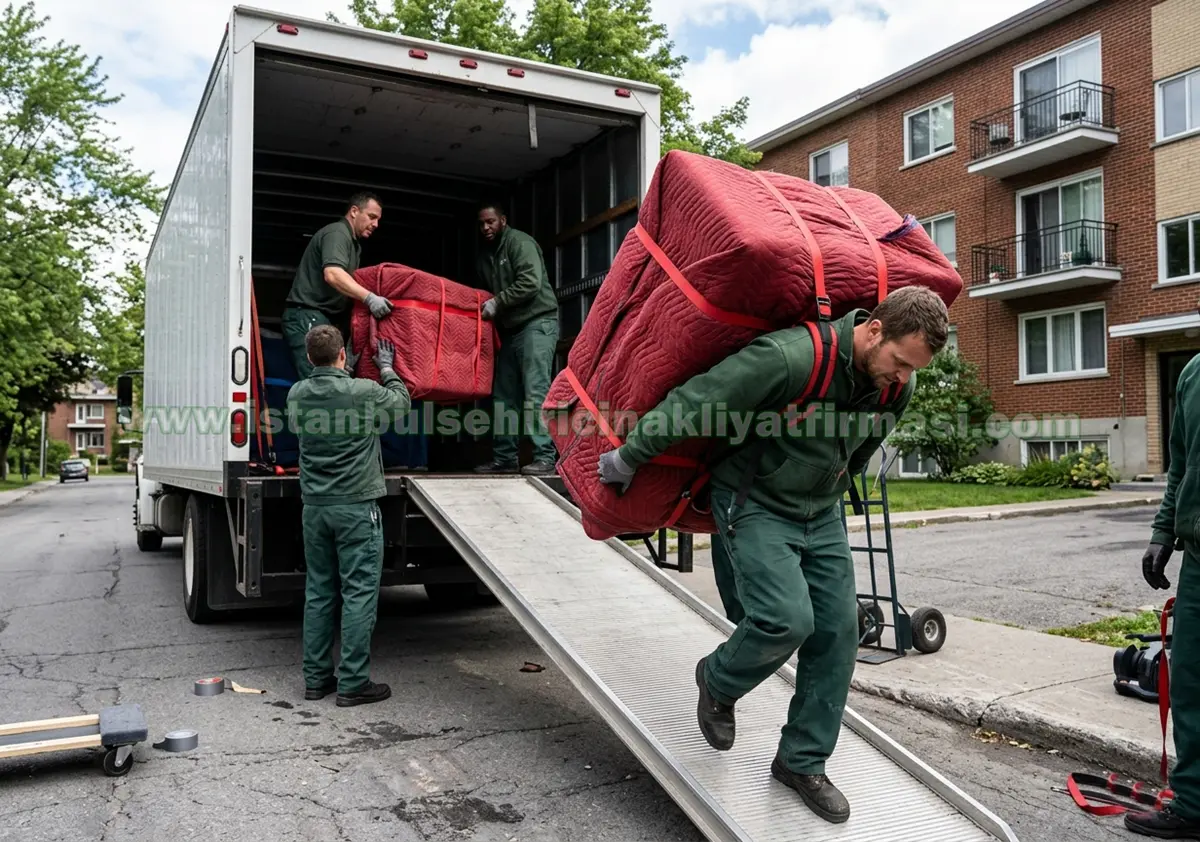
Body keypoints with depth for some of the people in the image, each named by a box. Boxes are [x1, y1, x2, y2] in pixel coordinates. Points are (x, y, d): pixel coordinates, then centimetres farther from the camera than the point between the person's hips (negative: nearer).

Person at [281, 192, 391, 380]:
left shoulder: (354, 242, 23)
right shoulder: (337, 233, -9)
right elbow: (332, 274, -25)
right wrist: (369, 298, -33)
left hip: (327, 318, 10)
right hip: (308, 317, -10)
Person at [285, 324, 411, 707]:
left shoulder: (297, 394, 2)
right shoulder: (365, 392, -13)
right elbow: (402, 402, 7)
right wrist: (387, 368, 24)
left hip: (314, 506, 6)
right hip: (356, 506, -5)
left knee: (318, 591, 12)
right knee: (359, 594, 0)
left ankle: (316, 678, 19)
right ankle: (353, 683, 3)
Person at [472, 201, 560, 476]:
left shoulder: (519, 242, -7)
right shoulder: (486, 253, 19)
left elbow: (530, 283, -19)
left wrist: (497, 302, -15)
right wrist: (485, 305, 7)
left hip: (537, 323, -9)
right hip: (510, 330, 9)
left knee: (535, 392, -15)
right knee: (504, 396, 7)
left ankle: (545, 457, -16)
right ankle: (504, 458, 12)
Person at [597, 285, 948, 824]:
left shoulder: (896, 388, -7)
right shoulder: (791, 357, -31)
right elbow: (692, 400, -25)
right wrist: (627, 459, -16)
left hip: (820, 512, 7)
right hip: (755, 502, -6)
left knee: (838, 629, 2)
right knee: (787, 619, -20)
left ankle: (802, 762, 19)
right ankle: (718, 681, 14)